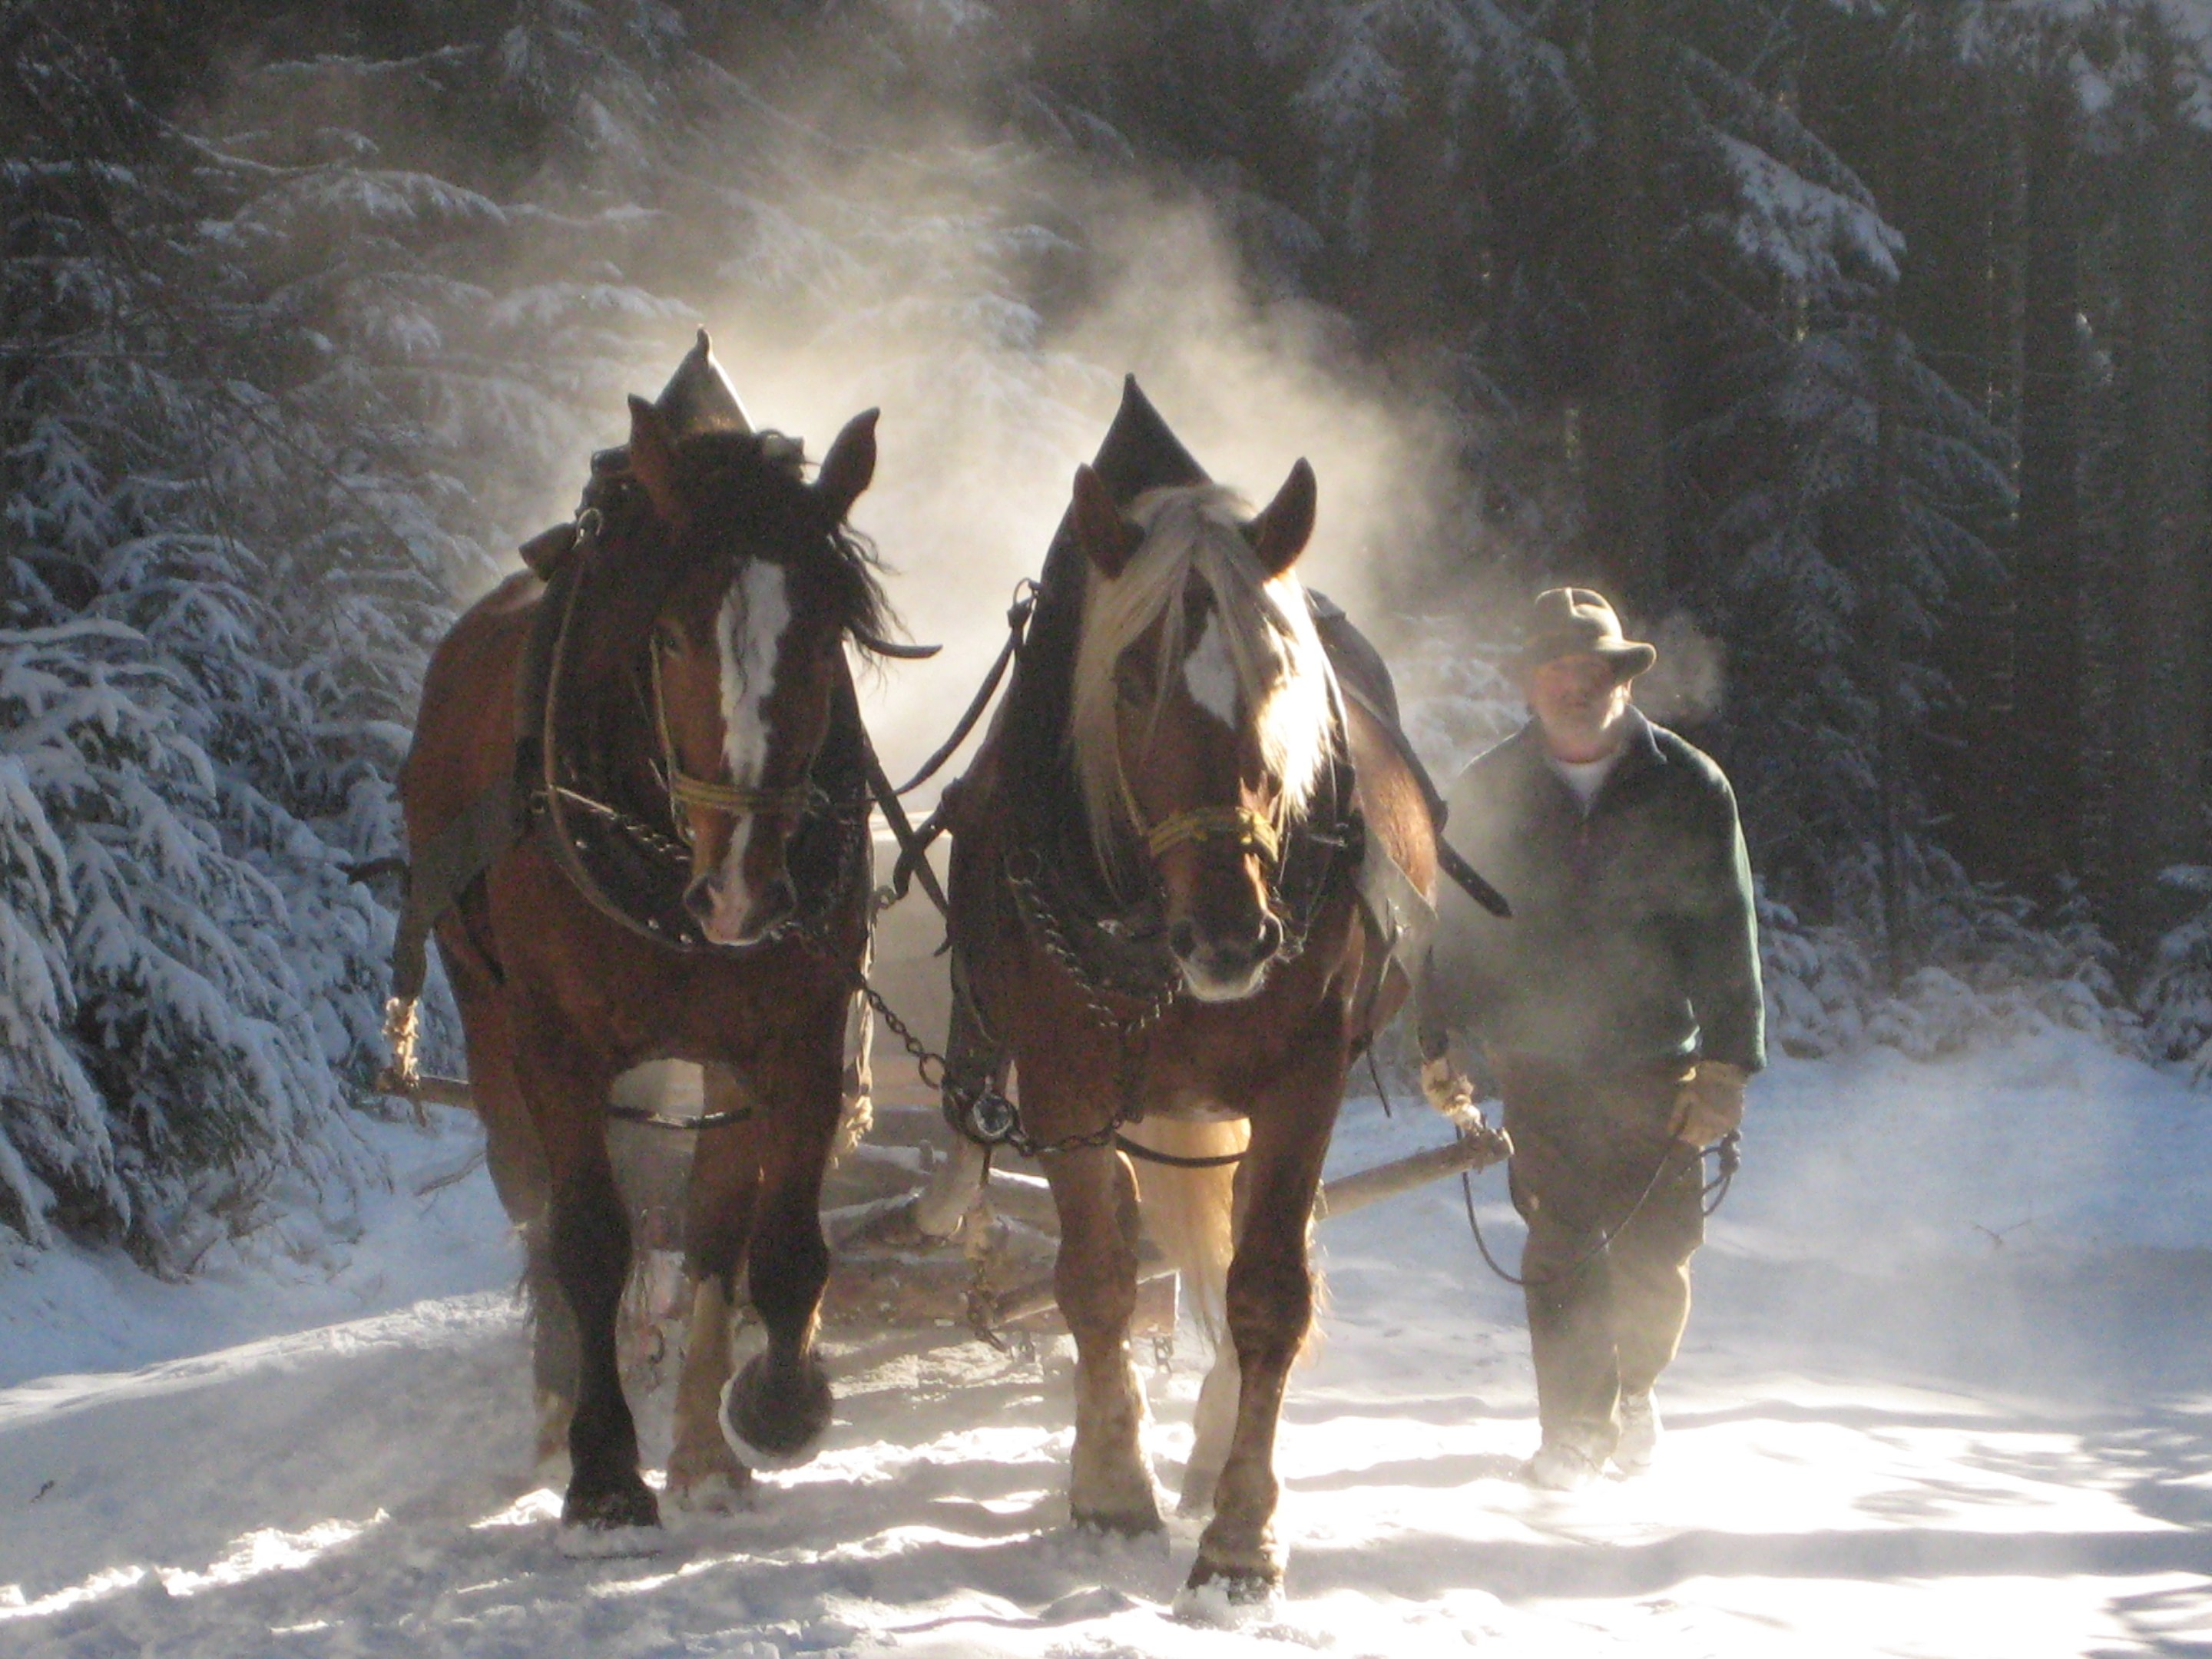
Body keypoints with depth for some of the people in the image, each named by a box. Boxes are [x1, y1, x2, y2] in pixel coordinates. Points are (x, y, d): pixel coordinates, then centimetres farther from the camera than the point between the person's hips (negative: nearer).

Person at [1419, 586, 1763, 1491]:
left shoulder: (1688, 787, 1)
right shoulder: (1488, 792, 5)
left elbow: (1728, 934, 1)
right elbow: (1453, 929, 12)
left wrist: (1728, 1060, -6)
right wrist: (1440, 1045, 8)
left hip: (1657, 1061, 0)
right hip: (1538, 1061, 0)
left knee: (1656, 1255, 3)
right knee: (1562, 1248, -7)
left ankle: (1635, 1383, 31)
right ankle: (1577, 1429, 2)